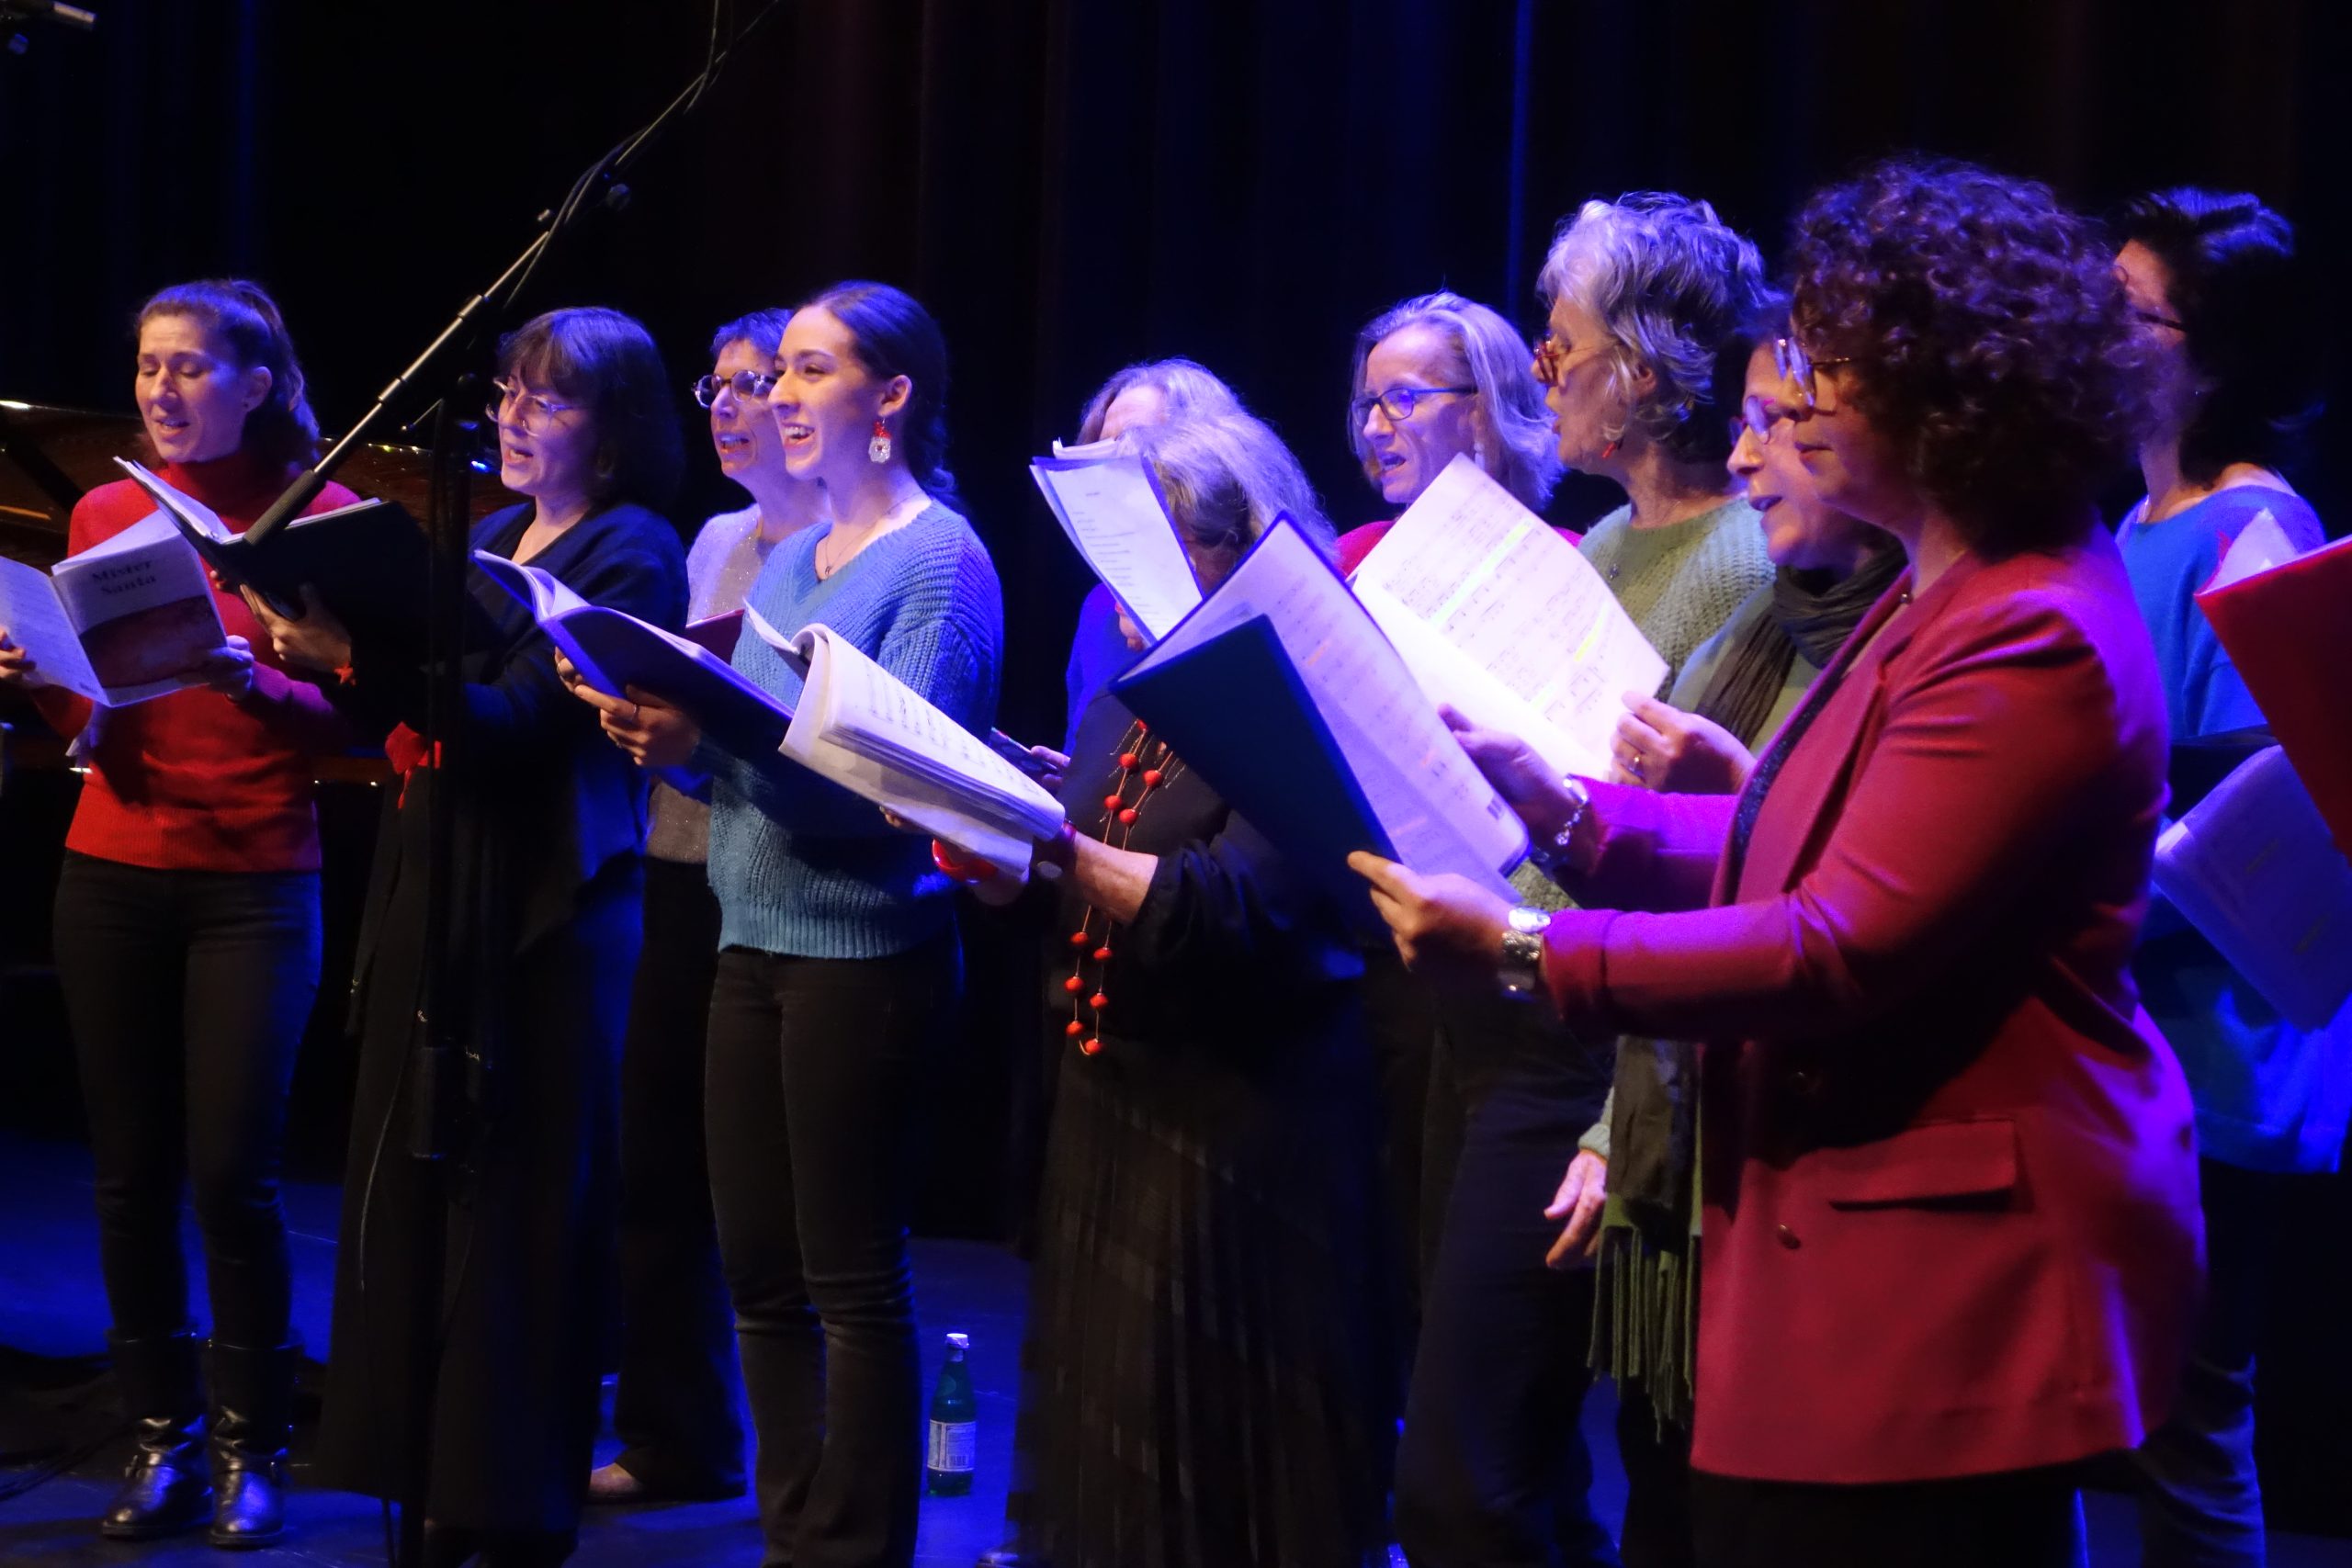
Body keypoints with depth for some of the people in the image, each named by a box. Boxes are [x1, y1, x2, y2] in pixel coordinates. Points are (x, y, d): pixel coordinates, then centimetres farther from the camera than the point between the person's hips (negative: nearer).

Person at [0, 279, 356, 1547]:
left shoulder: (317, 516, -1)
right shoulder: (104, 515, 9)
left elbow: (345, 719, -4)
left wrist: (249, 681, -22)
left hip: (255, 883, -3)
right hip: (113, 873, 3)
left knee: (232, 1175, -7)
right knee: (131, 1173, 2)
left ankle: (253, 1452, 8)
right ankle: (162, 1441, 15)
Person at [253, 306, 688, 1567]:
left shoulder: (630, 551, -7)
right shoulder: (489, 537, 16)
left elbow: (524, 723, -19)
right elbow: (418, 719, 15)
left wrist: (369, 660, -29)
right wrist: (334, 663, -2)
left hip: (544, 915, -8)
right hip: (432, 894, 8)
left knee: (521, 1202, -4)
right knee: (416, 1185, 7)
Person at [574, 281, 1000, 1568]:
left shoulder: (939, 561, -10)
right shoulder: (789, 556, 15)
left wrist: (711, 740, -29)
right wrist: (663, 727, -4)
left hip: (865, 950, -8)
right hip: (754, 935, 8)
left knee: (852, 1281, -2)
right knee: (758, 1270, 10)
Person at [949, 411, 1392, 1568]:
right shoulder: (1121, 713, 14)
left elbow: (1233, 908, -24)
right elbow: (1060, 899, 13)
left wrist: (1058, 852, -32)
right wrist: (992, 851, -7)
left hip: (1242, 1119, -8)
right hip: (1110, 1102, 8)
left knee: (1218, 1442, -3)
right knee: (1102, 1420, 12)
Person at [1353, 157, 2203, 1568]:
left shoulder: (2033, 643, -19)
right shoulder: (1941, 600, 15)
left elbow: (1842, 951, -23)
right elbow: (1790, 856, 17)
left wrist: (1524, 952, -20)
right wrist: (1567, 808, 7)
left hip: (1948, 1280, -11)